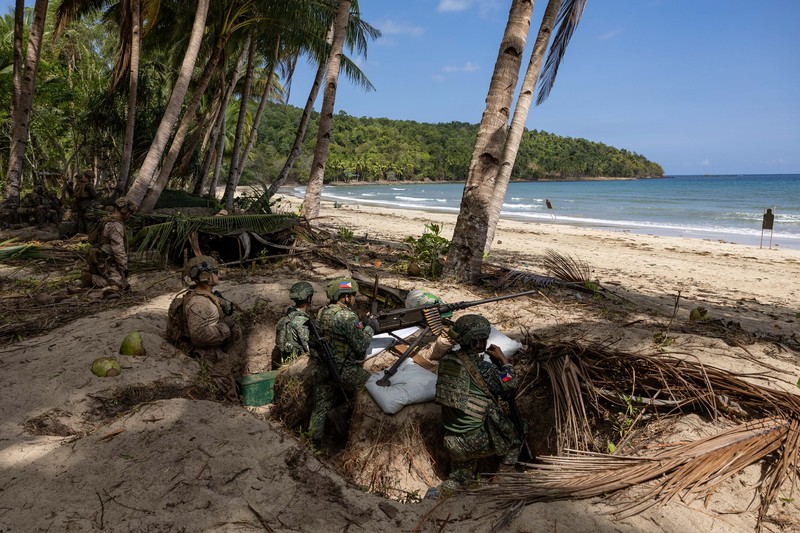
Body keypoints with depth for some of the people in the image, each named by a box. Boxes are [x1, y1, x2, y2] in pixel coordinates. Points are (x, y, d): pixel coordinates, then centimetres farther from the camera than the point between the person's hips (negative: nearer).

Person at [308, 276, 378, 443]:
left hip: (322, 370, 8)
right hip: (343, 372, -8)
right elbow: (361, 346, -15)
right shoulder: (347, 316, -20)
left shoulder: (322, 312, 6)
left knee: (321, 407, 17)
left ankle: (314, 440, 22)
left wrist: (362, 325, 13)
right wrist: (370, 328, 1)